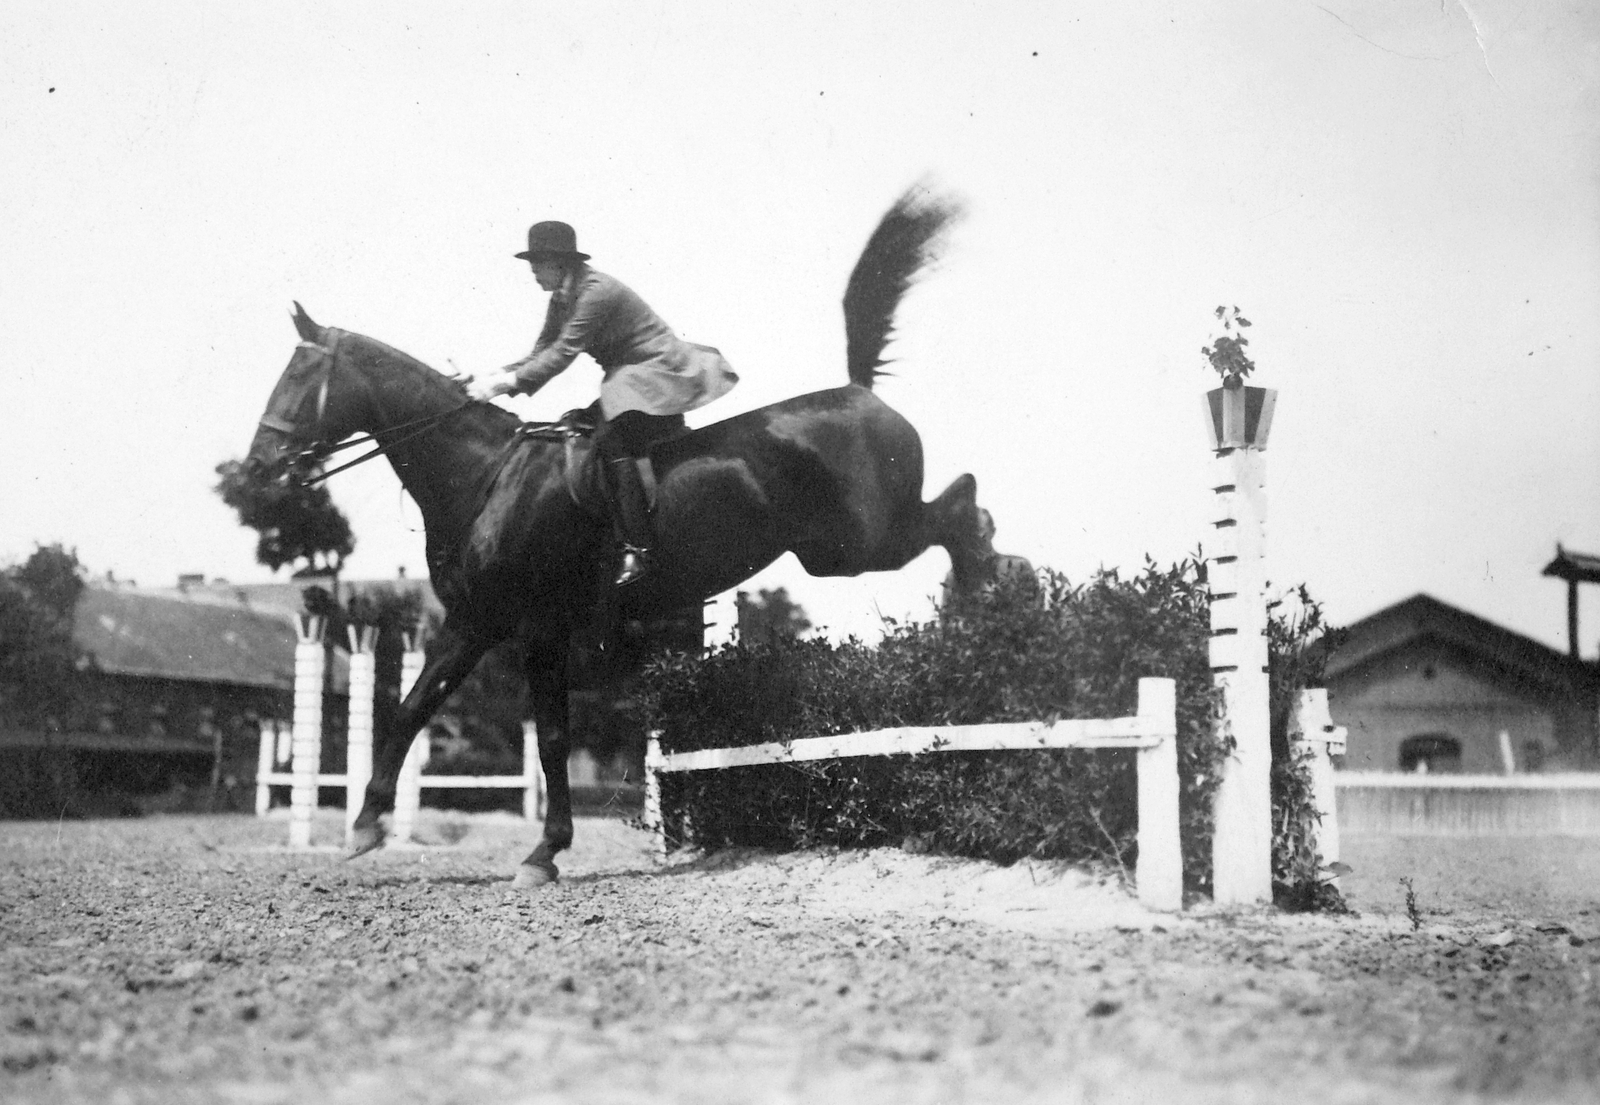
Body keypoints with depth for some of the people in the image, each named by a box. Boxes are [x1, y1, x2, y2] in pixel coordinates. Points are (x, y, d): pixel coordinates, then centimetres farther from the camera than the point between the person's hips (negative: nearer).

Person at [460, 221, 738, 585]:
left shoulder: (597, 291, -21)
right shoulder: (561, 299, 9)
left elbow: (563, 352, -26)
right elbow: (541, 353, 9)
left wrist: (508, 382, -26)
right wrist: (494, 377, -5)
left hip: (661, 374, -11)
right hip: (629, 380, 11)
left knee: (613, 441, -24)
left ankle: (637, 547, -27)